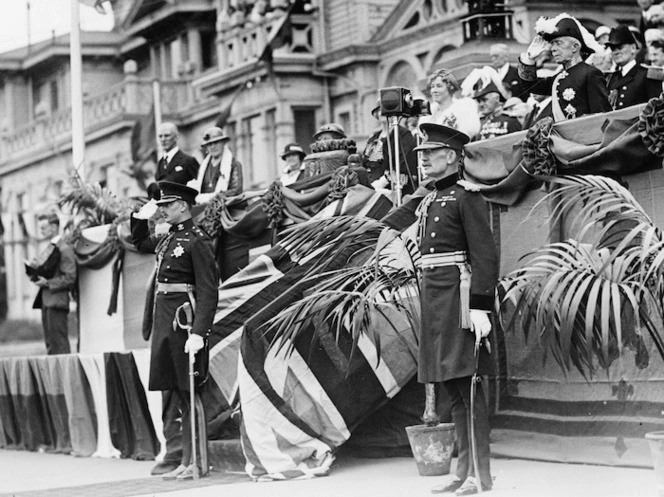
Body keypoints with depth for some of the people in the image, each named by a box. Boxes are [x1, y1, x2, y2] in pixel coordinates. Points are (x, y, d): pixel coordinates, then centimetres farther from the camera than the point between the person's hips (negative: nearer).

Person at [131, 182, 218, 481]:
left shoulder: (197, 241, -10)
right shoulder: (168, 239, 14)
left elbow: (208, 291, -16)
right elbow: (139, 243, 37)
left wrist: (199, 332, -24)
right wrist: (140, 218, 18)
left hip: (184, 321, -8)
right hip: (164, 321, 8)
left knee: (187, 394, -4)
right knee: (170, 392, 10)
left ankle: (192, 462, 1)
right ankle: (181, 460, 15)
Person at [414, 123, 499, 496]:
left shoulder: (467, 197, -7)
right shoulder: (429, 202, 18)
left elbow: (485, 255, -14)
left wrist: (480, 307, -20)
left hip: (458, 293, -9)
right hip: (433, 295, 9)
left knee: (467, 384, -8)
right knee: (452, 387, 10)